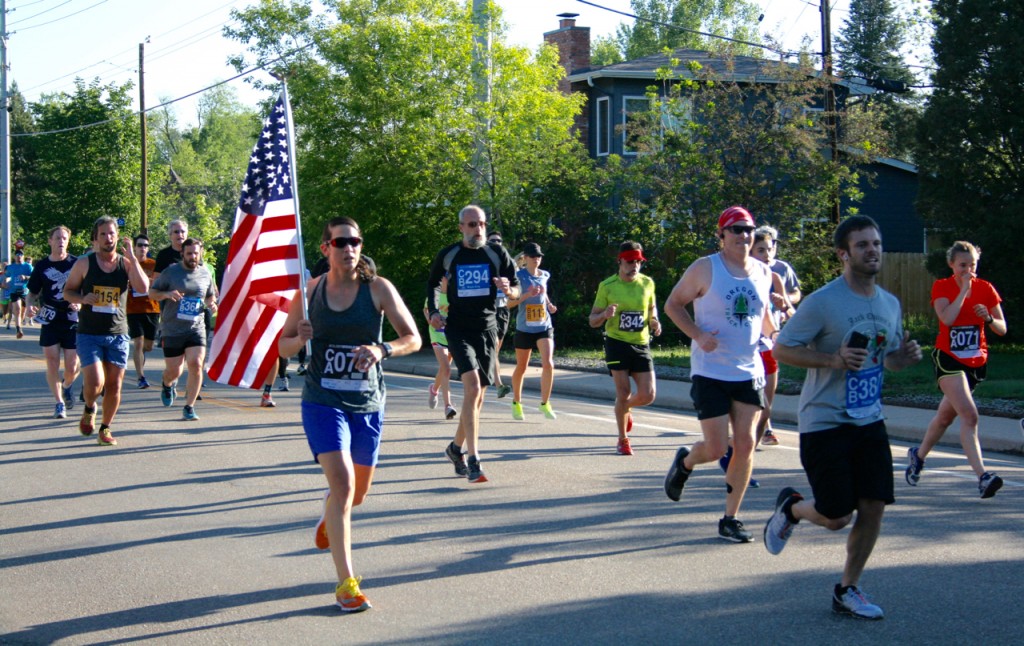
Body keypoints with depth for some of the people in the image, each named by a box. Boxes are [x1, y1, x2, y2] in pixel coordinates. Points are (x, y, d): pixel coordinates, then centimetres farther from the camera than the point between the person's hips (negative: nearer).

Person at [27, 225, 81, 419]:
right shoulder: (41, 266, 5)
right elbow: (32, 293, 13)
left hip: (72, 321, -1)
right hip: (49, 321, 1)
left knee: (72, 368, 0)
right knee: (52, 365, -2)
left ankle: (67, 385, 35)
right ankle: (59, 403, 13)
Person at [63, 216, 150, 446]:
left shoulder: (126, 264, 3)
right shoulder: (84, 264, 1)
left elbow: (143, 288, -13)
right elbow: (67, 291, 8)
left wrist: (132, 257, -18)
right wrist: (82, 299, -12)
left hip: (118, 334, 2)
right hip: (89, 334, -2)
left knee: (114, 385, 2)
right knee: (95, 382, -15)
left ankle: (105, 428, 20)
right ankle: (89, 409, 19)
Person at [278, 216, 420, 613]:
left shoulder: (378, 289, -4)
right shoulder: (311, 291, -1)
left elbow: (413, 338, -6)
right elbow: (283, 346, 7)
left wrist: (383, 350, -26)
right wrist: (301, 339, -16)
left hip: (367, 404, 2)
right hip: (323, 402, -2)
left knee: (358, 492, 15)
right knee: (342, 483, -19)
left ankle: (330, 514, 54)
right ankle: (346, 583, -13)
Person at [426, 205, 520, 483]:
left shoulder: (497, 253, 3)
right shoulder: (448, 255, 2)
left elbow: (517, 289, 5)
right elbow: (432, 283, 19)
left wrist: (509, 290, -18)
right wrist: (433, 310, 3)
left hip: (487, 328, 3)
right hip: (458, 329, -3)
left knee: (477, 395, 10)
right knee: (472, 386, -22)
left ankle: (457, 447, 32)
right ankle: (473, 459, -24)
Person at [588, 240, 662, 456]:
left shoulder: (647, 283, 4)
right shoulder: (607, 286, -4)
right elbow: (593, 320, 1)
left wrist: (654, 322, 0)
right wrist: (605, 314, -21)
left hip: (641, 344, 3)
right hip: (617, 343, -3)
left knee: (648, 395, -4)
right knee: (623, 393, -7)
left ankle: (625, 408, 33)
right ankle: (623, 440, 12)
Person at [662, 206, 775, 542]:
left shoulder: (763, 272, 8)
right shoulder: (705, 268, -7)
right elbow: (672, 304, -1)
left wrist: (774, 333, 0)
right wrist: (698, 335, -15)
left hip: (749, 372, 5)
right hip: (710, 372, -4)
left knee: (745, 445, 0)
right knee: (716, 448, -7)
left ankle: (730, 519, 12)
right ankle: (685, 462, 30)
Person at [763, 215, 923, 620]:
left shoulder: (890, 304, 8)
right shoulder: (822, 302, -13)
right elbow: (782, 349, -12)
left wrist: (905, 356, -3)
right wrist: (832, 360, -24)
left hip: (870, 421, 6)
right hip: (825, 423, -6)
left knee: (874, 507, 2)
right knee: (837, 517, -5)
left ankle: (847, 591, 18)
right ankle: (790, 507, 28)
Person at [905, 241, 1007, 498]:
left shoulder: (986, 289, 3)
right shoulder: (941, 287, -5)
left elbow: (1002, 329, 4)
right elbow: (947, 318, -24)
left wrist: (988, 318, -17)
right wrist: (965, 289, -17)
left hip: (976, 361, 5)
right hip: (948, 359, -4)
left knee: (946, 416, 16)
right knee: (969, 414, -21)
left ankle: (918, 455, 40)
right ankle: (982, 476, -27)